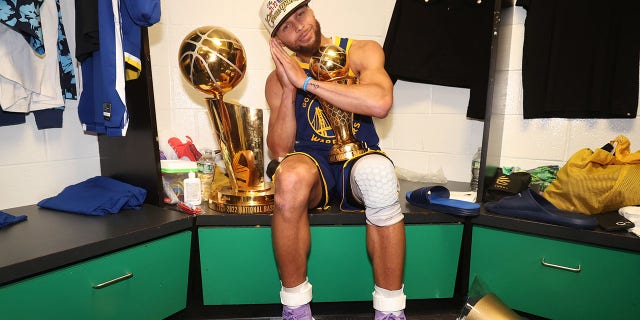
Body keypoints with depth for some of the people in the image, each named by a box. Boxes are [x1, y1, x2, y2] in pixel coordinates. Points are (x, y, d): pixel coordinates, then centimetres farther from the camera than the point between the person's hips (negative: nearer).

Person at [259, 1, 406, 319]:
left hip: (359, 157, 0)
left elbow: (381, 103, -23)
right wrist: (289, 89, -14)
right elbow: (280, 150, -3)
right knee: (290, 177, -35)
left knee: (379, 173, -36)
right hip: (311, 160, 1)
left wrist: (305, 81, -20)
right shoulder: (279, 78, 5)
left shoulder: (362, 52, 0)